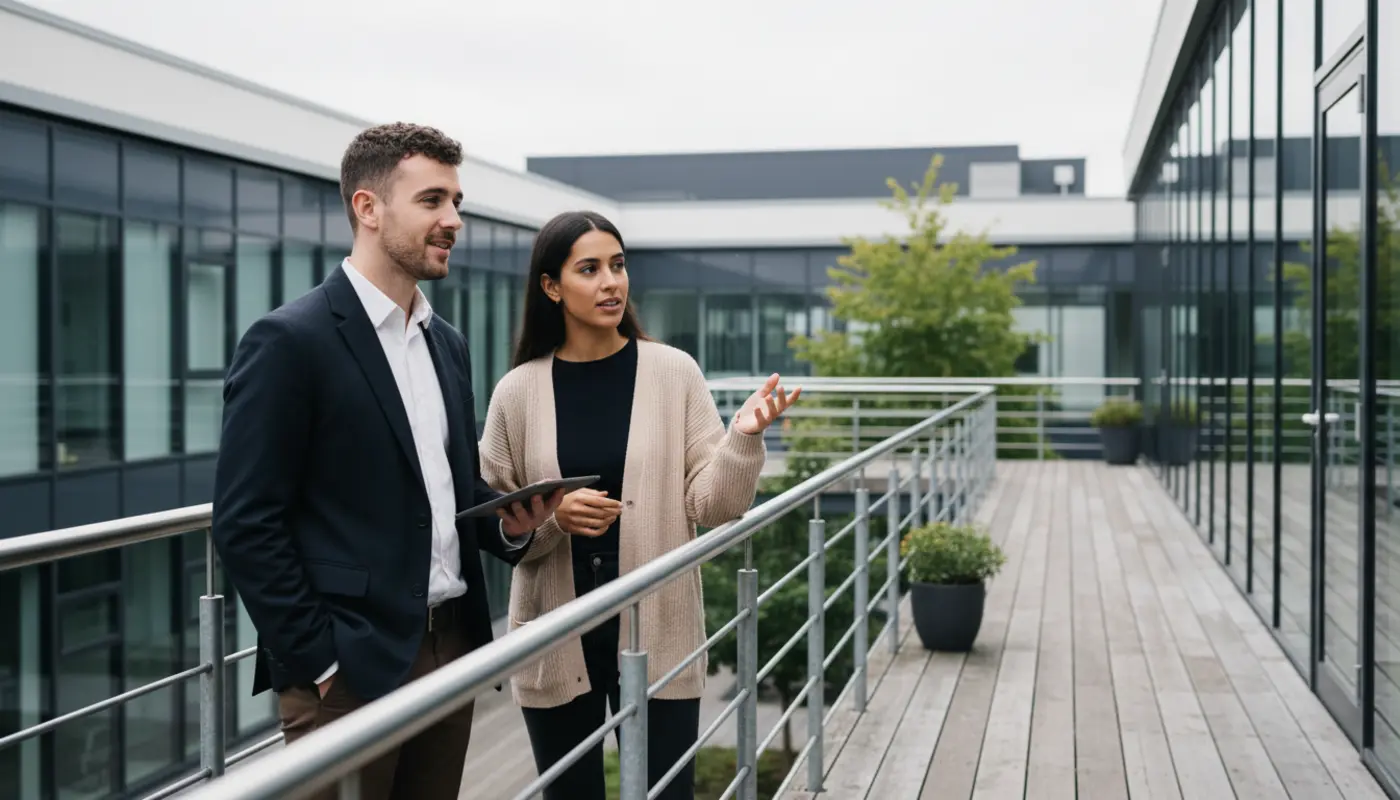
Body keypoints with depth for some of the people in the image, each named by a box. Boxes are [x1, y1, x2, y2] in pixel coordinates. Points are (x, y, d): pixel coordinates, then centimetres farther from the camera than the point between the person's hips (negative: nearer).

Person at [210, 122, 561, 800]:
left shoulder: (447, 343, 13)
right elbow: (247, 526, -13)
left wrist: (510, 520, -1)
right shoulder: (289, 340, -11)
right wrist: (319, 663, -14)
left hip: (451, 649, 7)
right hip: (349, 667, -7)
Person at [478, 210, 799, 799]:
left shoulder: (674, 373, -3)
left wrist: (743, 439, -19)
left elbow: (711, 506, -4)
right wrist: (552, 517, -15)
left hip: (658, 634, -1)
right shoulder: (519, 391, -1)